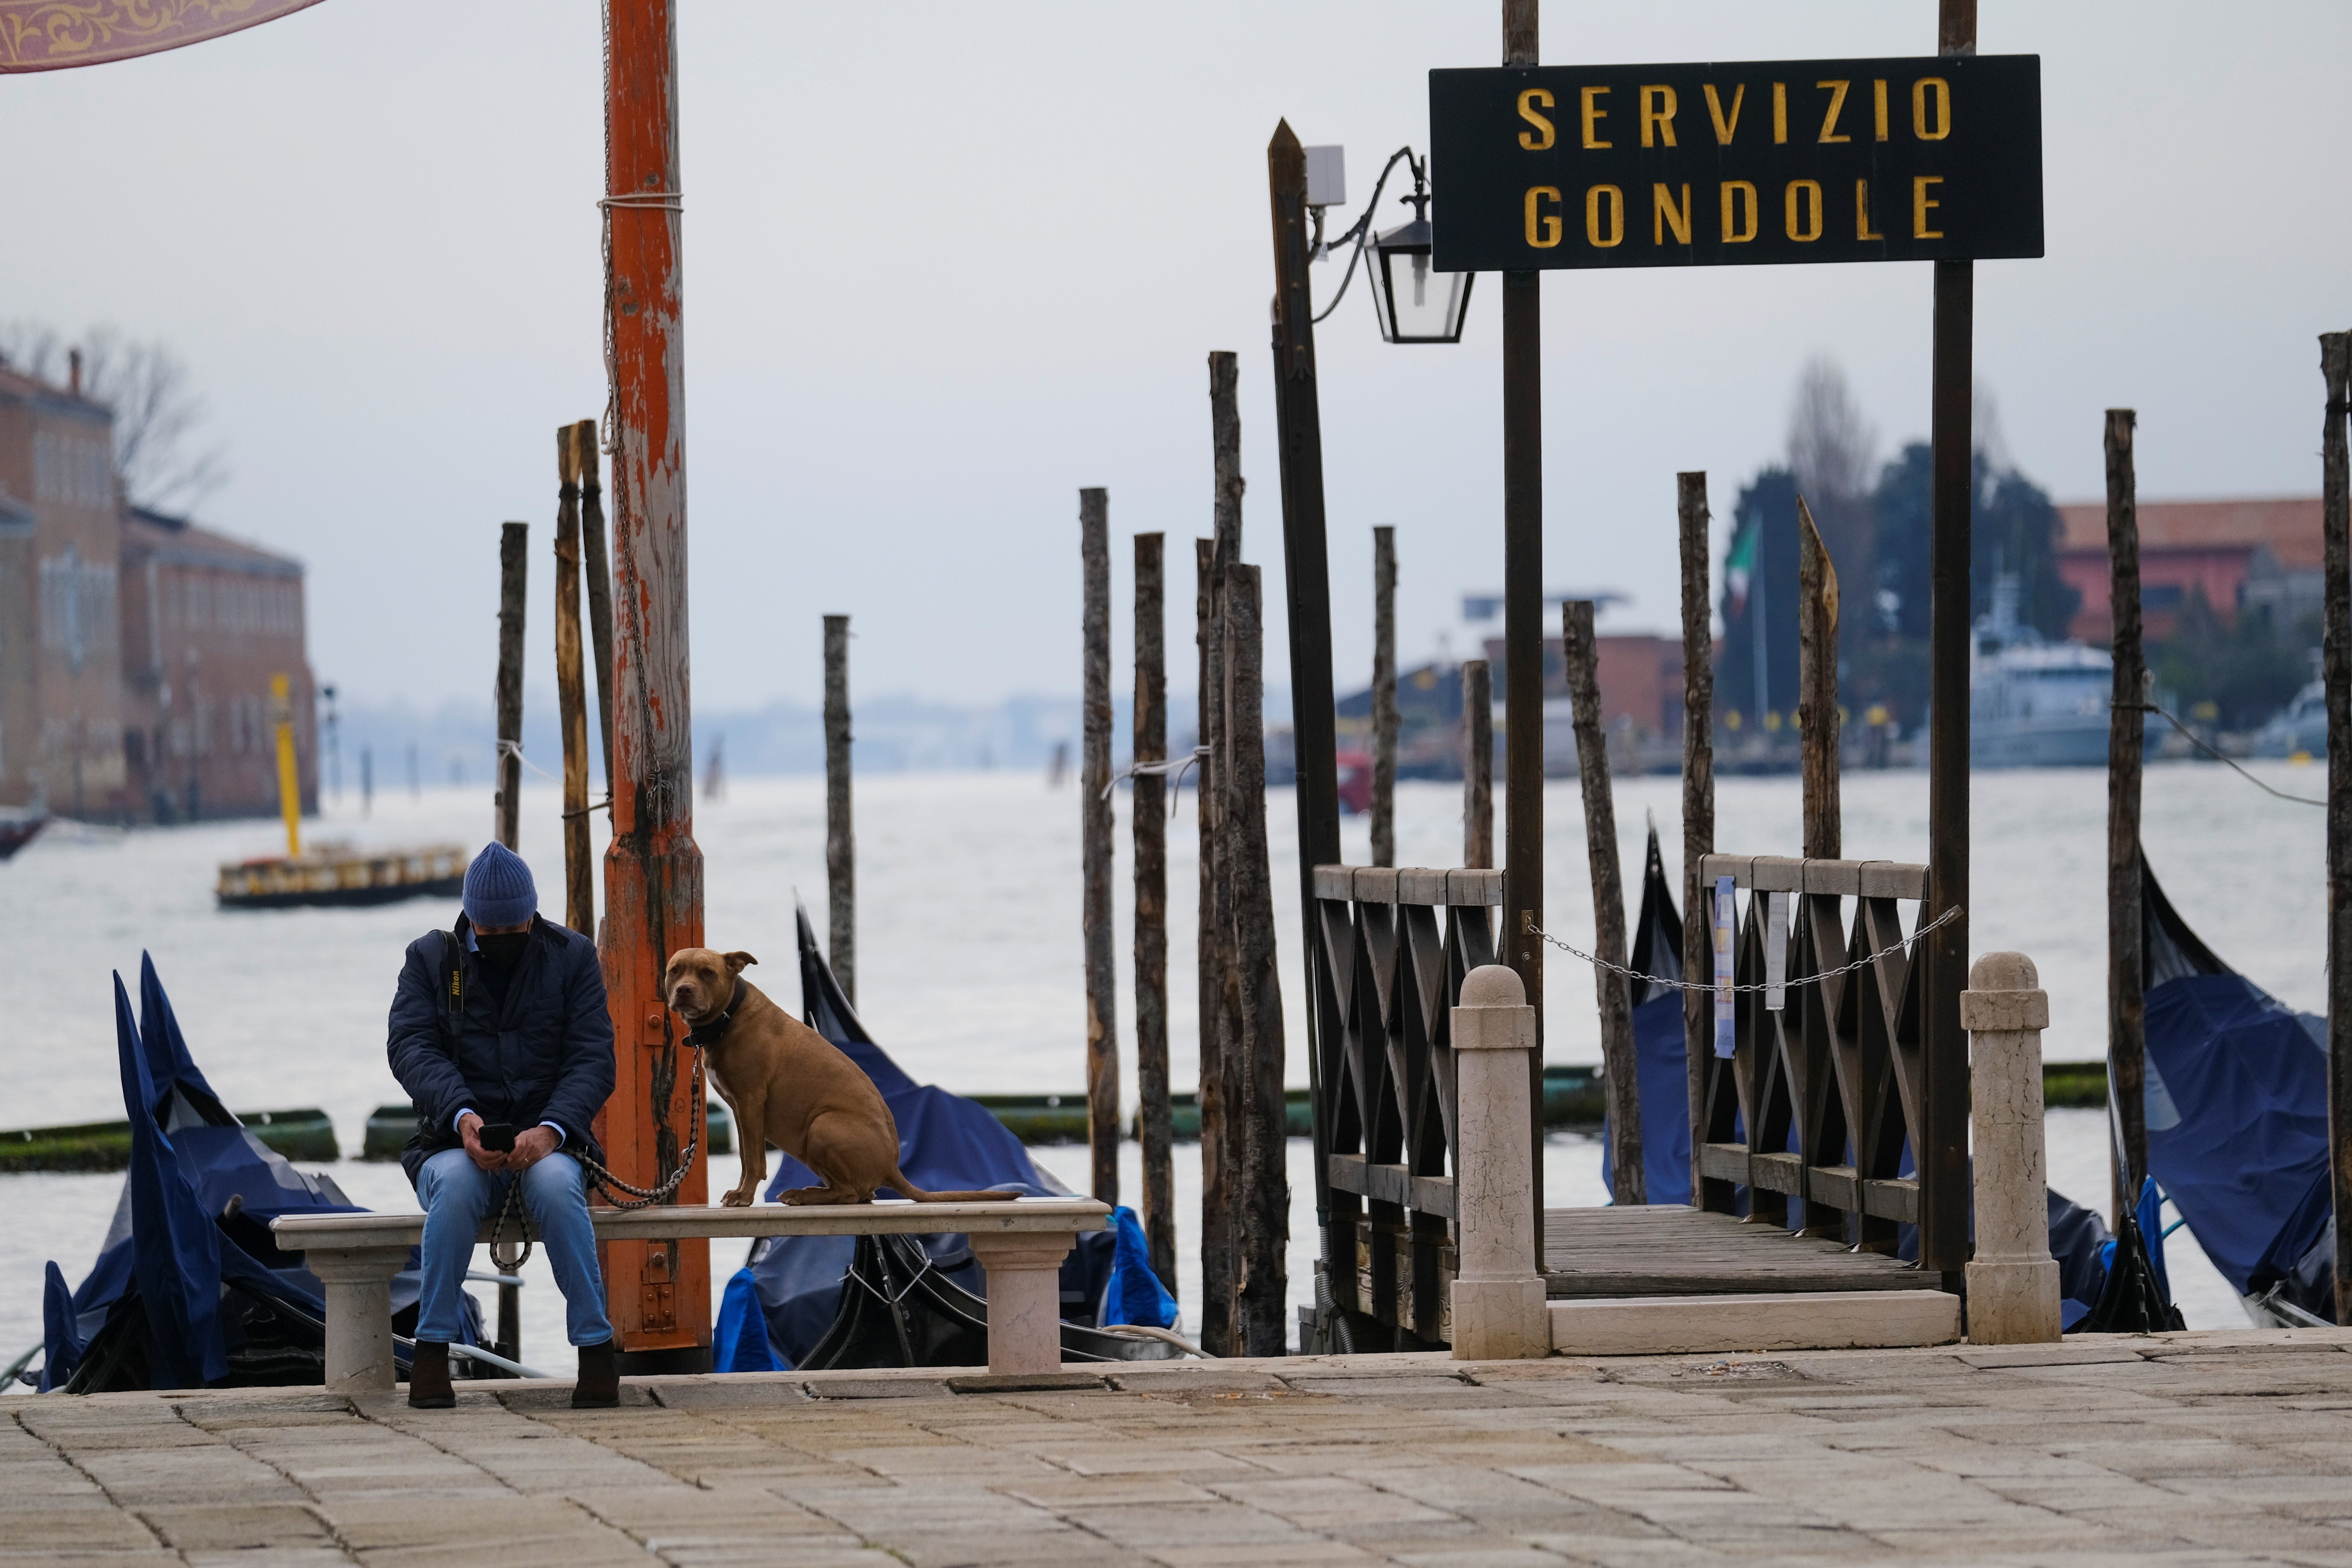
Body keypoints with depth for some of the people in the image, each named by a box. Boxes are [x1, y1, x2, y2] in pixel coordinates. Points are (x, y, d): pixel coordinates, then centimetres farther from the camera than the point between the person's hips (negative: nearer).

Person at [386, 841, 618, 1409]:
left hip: (546, 1141, 0)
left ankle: (596, 1354, -29)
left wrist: (550, 1130, -21)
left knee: (555, 1184, -35)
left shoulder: (573, 958, 7)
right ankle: (432, 1354, -28)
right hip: (456, 1142, 0)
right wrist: (462, 1116, -25)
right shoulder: (430, 959, 8)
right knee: (455, 1186, -35)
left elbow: (592, 1058, -2)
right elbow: (413, 1048, -5)